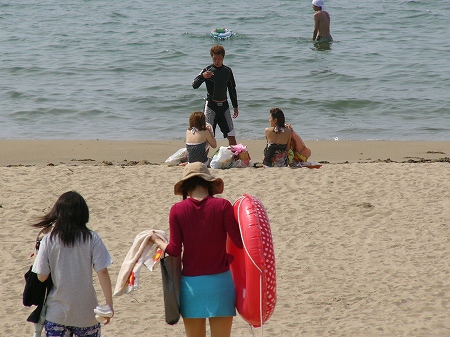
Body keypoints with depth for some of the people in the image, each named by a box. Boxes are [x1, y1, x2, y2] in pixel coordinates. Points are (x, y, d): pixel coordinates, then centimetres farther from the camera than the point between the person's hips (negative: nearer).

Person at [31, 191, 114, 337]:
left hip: (57, 312, 0)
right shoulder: (92, 239, -8)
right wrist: (109, 304, -5)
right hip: (86, 312, 0)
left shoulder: (48, 241, -7)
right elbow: (102, 272, -11)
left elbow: (41, 277, -5)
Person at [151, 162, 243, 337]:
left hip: (191, 283, 1)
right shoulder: (222, 206, -6)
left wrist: (157, 241, 16)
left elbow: (174, 250, -4)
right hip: (220, 281, -1)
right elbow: (239, 241, -8)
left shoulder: (177, 210, -3)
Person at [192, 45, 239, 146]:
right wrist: (202, 76, -34)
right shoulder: (208, 70, -4)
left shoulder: (227, 71, 7)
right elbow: (194, 85, -14)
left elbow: (232, 89, 17)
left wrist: (235, 106, 15)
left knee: (231, 135, 3)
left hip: (224, 105, 3)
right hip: (211, 106, -3)